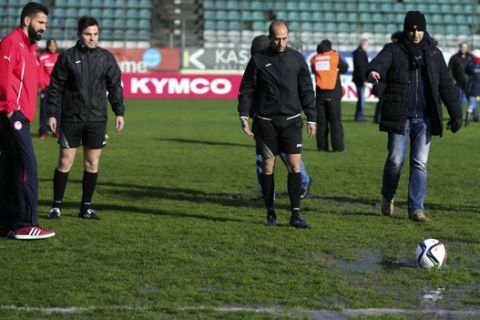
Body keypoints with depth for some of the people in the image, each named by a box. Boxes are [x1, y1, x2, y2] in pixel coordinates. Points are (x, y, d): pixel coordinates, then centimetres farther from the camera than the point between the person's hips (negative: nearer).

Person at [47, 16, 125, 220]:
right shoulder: (67, 57, -1)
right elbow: (55, 87, 1)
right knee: (65, 162, -2)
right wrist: (51, 114, -4)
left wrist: (119, 112, 1)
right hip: (71, 119, -2)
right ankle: (57, 206, 8)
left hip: (97, 119, 2)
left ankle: (86, 207, 14)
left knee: (92, 164, 5)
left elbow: (115, 87, 8)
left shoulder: (106, 58, 5)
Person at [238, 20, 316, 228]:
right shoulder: (258, 60, 1)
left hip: (291, 120, 1)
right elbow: (246, 90, 3)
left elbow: (307, 90, 9)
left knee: (295, 166, -7)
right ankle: (270, 213, 15)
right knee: (268, 167, 4)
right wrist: (243, 116, -7)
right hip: (266, 121, -1)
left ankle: (295, 214, -5)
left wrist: (311, 118, 6)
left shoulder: (297, 59, 5)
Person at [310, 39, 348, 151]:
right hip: (333, 94, -2)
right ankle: (338, 146, -5)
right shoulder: (335, 56, -1)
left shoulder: (314, 59, 4)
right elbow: (344, 68, 11)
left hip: (320, 94, 2)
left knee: (321, 121, 7)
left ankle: (322, 146, 6)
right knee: (335, 121, -1)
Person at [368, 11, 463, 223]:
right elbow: (381, 62, -21)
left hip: (424, 118, 3)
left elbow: (446, 86, 15)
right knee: (396, 160, -2)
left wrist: (456, 113, 11)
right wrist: (374, 71, -46)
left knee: (420, 163, -1)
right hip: (400, 117, -2)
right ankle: (388, 196, 25)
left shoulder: (434, 54, 12)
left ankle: (416, 208, 3)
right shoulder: (394, 50, 1)